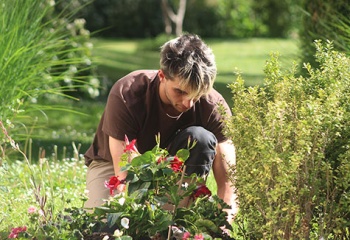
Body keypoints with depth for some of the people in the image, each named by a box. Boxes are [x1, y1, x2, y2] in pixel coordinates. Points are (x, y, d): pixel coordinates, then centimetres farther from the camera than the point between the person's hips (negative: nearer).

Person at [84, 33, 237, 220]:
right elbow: (124, 176, -36)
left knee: (200, 138, -31)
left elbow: (227, 180, -25)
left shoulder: (214, 106, -24)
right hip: (115, 164, -2)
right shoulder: (125, 95, -32)